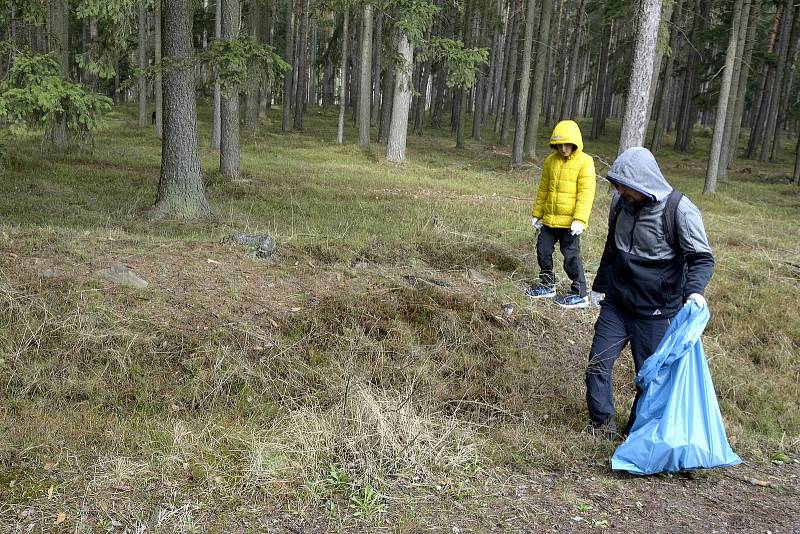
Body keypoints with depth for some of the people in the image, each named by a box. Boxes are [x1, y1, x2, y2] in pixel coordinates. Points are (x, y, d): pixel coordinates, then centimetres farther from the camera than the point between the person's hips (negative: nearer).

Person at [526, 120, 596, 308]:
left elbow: (586, 193, -15)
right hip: (549, 219, 6)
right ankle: (548, 285, 31)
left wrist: (580, 220, -22)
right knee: (543, 250, 13)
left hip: (569, 221, -6)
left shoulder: (584, 162, -10)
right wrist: (536, 213, 15)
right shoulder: (551, 161, 7)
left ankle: (579, 294, 12)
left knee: (571, 256, -1)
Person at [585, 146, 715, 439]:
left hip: (656, 313, -5)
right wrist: (599, 285, 23)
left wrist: (694, 290, -36)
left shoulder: (679, 210, -18)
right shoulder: (620, 202, 0)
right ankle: (603, 424, 19)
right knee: (597, 364, 3)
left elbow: (702, 258, -16)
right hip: (615, 305, 5)